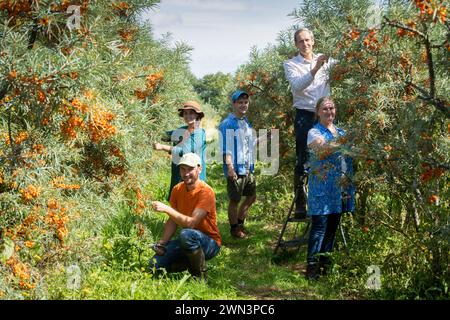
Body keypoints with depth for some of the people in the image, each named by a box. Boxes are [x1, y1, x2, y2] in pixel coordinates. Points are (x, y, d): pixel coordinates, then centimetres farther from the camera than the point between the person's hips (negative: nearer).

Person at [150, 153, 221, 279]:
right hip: (188, 241, 6)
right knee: (155, 264, -11)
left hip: (210, 243, -6)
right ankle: (191, 262, 11)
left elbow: (191, 223, -30)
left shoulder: (206, 192, -21)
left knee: (186, 234, -39)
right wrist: (162, 243, -9)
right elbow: (172, 221, 4)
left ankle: (201, 276, -15)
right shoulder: (177, 189, 0)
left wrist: (166, 209, -37)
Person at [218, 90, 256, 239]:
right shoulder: (227, 124, -12)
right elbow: (225, 148, -18)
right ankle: (234, 229, 18)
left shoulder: (247, 123, 13)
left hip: (248, 169, 8)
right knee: (235, 200, 3)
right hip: (236, 169, -8)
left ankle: (240, 222, 33)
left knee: (252, 196, 16)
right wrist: (230, 168, -26)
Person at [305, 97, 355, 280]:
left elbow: (349, 154, 21)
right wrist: (342, 141, -36)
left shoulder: (341, 132, 17)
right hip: (322, 187, -6)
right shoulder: (314, 132, -3)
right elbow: (322, 151, -24)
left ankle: (325, 261, 20)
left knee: (333, 226, 10)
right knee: (319, 227, -9)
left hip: (341, 187, 6)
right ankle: (312, 266, -5)